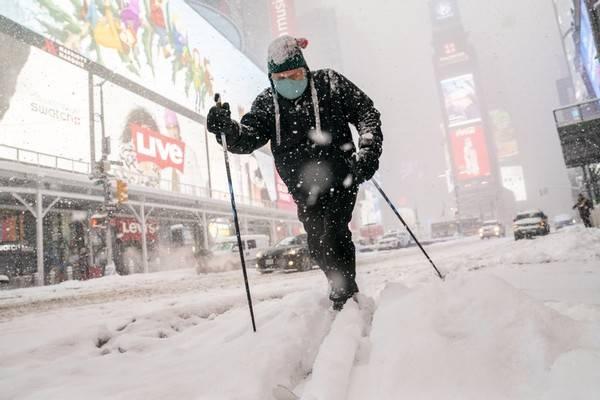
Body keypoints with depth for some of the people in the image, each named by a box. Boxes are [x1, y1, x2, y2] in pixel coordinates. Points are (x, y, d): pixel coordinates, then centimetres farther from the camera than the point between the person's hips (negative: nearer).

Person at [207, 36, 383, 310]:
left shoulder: (328, 83, -2)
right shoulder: (267, 102, 3)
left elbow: (366, 112, 1)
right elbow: (248, 138, -9)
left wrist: (368, 151, -13)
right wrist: (227, 128, -31)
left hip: (340, 176, -3)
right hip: (304, 187, 3)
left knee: (333, 235, -13)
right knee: (317, 245, 6)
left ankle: (345, 297, 2)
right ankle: (342, 287, 26)